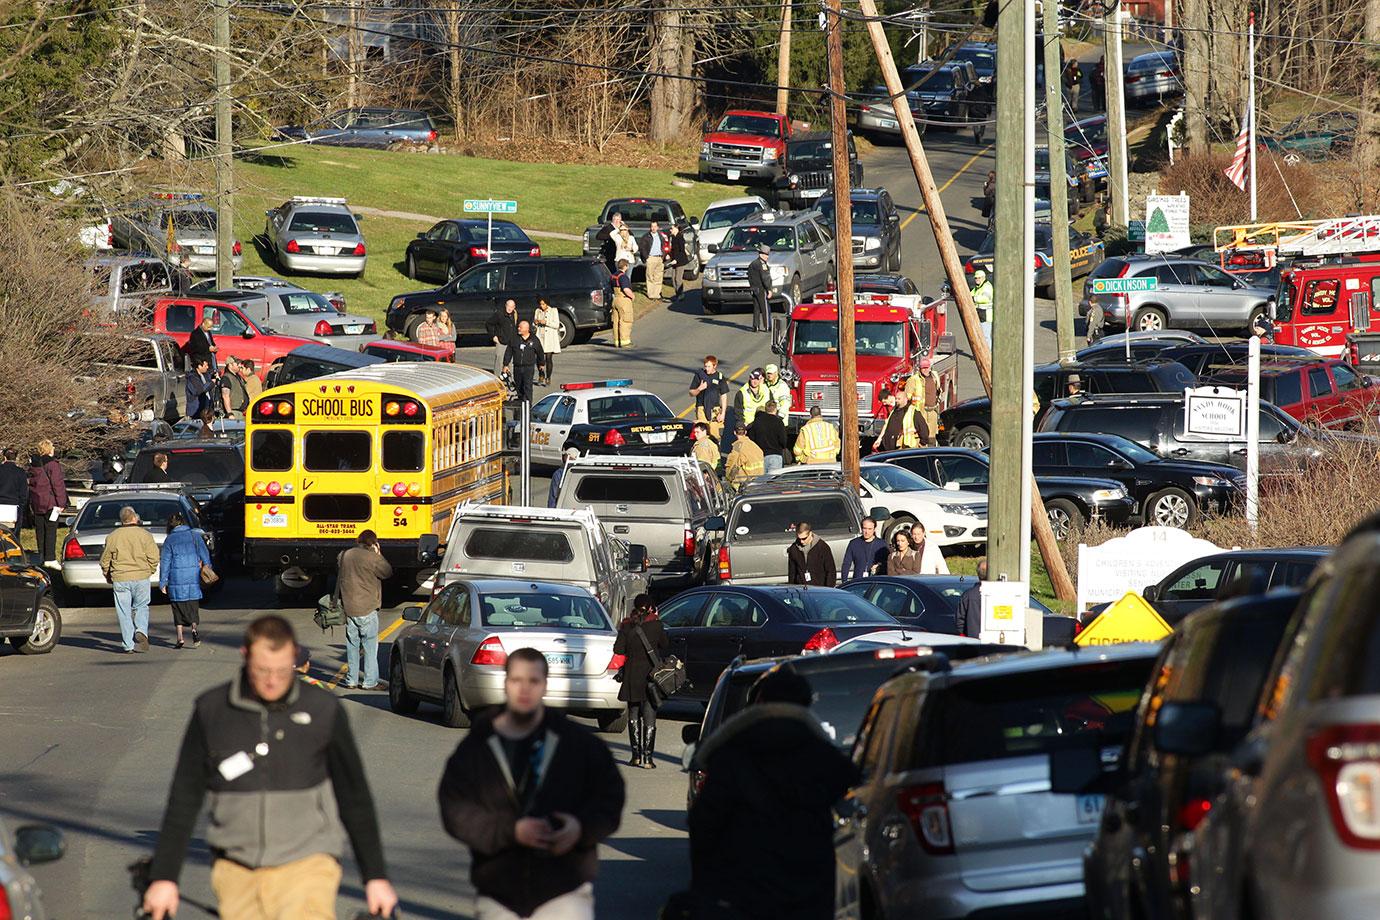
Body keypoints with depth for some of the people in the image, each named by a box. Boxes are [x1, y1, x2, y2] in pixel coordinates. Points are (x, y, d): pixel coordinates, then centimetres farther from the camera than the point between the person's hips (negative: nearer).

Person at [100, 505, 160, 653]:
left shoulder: (112, 537, 1)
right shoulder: (145, 535, -2)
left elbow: (105, 559, 7)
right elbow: (153, 557, -3)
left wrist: (107, 575, 23)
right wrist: (150, 571, 15)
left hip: (120, 579, 0)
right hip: (141, 577, 0)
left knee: (124, 611, 5)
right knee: (141, 607, 14)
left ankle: (128, 645, 3)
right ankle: (141, 632, -12)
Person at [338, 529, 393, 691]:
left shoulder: (345, 555, 7)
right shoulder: (372, 557, -13)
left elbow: (339, 580, 13)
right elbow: (388, 572, -2)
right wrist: (379, 555, 4)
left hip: (349, 609, 5)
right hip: (367, 610, -5)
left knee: (352, 646, 12)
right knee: (370, 646, 1)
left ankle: (351, 680, 14)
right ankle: (370, 682, 0)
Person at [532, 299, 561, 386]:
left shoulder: (553, 311, 0)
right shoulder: (537, 311, 11)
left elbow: (556, 325, -7)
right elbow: (534, 325, 17)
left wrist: (546, 322, -17)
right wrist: (535, 323, -6)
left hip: (550, 338, -3)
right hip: (540, 337, 3)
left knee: (549, 359, -5)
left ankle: (548, 379, 3)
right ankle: (541, 376, 16)